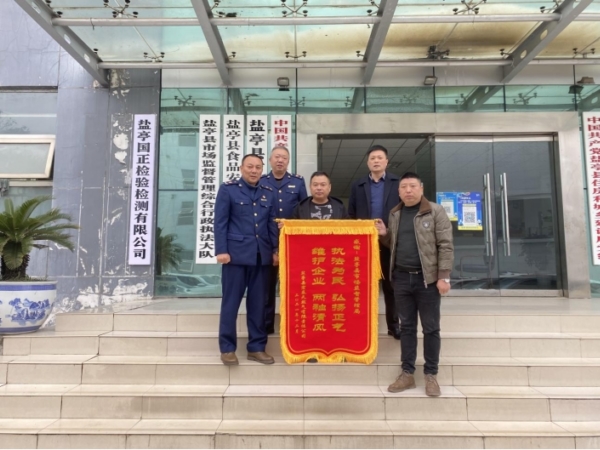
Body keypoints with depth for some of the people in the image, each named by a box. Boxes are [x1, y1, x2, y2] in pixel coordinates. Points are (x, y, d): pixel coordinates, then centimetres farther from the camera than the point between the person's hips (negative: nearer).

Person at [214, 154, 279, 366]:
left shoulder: (268, 193, 14)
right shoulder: (228, 189, 3)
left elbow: (272, 224, 14)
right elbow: (220, 222, -3)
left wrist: (276, 250, 6)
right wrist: (221, 251, -10)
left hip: (262, 255, 4)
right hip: (236, 253, -4)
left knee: (258, 303, 8)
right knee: (231, 302, 3)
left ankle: (256, 347, 19)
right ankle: (227, 348, 14)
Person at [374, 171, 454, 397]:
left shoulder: (435, 211, -4)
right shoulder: (394, 214, 11)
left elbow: (445, 245, -8)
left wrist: (444, 276, -14)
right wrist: (384, 235, 0)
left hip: (427, 278, -4)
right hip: (401, 277, 4)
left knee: (430, 328, 6)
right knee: (406, 327, 11)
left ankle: (431, 375, 19)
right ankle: (407, 373, 21)